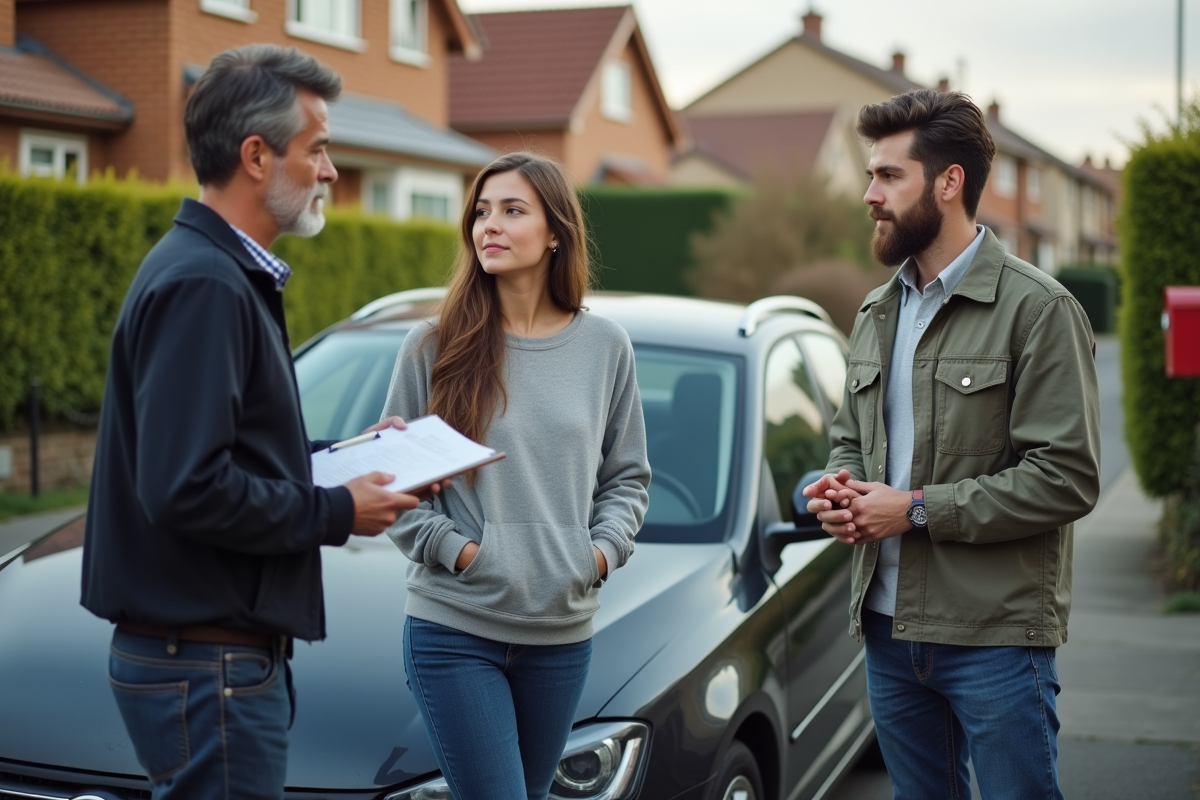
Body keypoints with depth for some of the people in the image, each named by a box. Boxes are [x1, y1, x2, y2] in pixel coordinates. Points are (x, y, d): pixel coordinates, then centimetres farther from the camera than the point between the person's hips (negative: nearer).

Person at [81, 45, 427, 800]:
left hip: (233, 648, 10)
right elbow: (186, 489, -26)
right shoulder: (202, 285, -19)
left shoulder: (230, 276, 14)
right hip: (208, 665, -10)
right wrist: (337, 511, -15)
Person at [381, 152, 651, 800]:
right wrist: (453, 547, -10)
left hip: (562, 629, 3)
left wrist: (603, 549, -3)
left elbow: (627, 477, 13)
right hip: (453, 626, -3)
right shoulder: (433, 346, -2)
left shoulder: (604, 345, 5)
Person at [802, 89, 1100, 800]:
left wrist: (916, 508, -17)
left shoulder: (1038, 308, -11)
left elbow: (1067, 479, -16)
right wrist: (841, 487, -1)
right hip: (888, 627, 7)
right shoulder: (876, 314, 13)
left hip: (996, 638, -7)